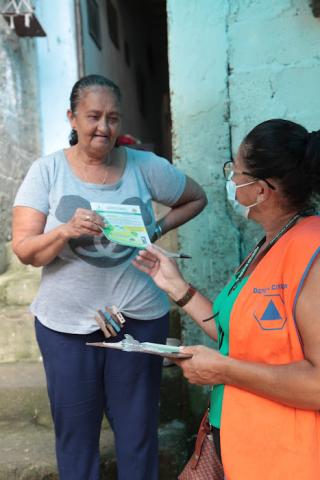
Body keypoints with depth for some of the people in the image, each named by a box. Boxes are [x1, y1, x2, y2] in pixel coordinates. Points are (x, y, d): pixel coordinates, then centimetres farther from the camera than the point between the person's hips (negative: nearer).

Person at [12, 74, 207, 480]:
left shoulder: (146, 166, -1)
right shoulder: (47, 170, -3)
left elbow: (196, 199, 14)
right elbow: (24, 250, -7)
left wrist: (158, 229, -2)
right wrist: (66, 231, -26)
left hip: (140, 317, 1)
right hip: (66, 322, 0)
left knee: (138, 430, 14)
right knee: (74, 433, 14)